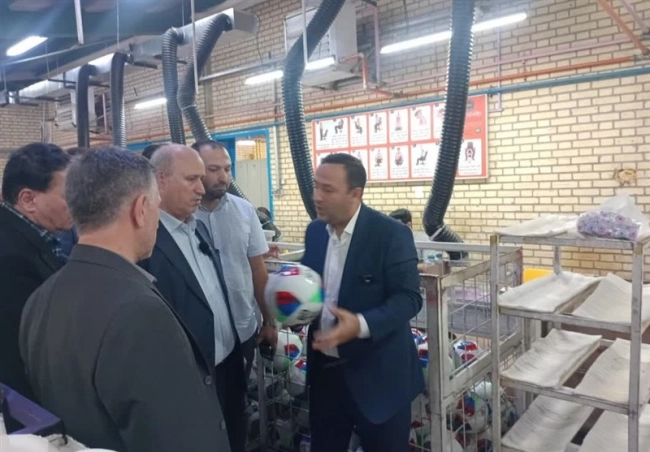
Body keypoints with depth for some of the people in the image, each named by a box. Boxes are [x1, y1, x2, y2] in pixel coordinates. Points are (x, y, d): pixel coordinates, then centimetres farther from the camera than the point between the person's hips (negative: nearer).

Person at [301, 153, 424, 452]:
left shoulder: (392, 234, -17)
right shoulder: (315, 231, 2)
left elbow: (409, 298, -19)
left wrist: (362, 325, -33)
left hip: (377, 374, -5)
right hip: (324, 368, 6)